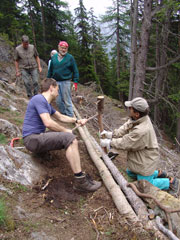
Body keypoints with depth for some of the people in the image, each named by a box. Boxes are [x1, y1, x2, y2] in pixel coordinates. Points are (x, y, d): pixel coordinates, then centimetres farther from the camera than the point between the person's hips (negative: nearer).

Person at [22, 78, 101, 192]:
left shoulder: (47, 103, 19)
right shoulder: (39, 99, -12)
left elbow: (60, 117, 29)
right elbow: (48, 123, -21)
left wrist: (77, 120, 18)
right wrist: (66, 130, -8)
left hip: (38, 137, 11)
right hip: (32, 139, -11)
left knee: (71, 139, 7)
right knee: (69, 137, -23)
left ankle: (80, 174, -1)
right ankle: (80, 181, -21)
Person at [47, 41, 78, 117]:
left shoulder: (70, 58, -1)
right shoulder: (54, 57, 9)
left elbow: (75, 71, -1)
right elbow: (50, 70, 15)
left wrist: (75, 82, -7)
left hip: (65, 82, -4)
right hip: (55, 82, 4)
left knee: (67, 101, 0)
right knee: (59, 101, 11)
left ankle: (70, 117, 12)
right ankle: (63, 114, 27)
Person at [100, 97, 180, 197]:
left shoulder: (141, 131, -39)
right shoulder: (139, 119, -11)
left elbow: (125, 143, -28)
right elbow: (125, 128, -2)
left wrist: (109, 143, -17)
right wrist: (111, 134, -14)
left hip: (145, 161, -9)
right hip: (140, 157, 9)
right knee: (130, 172, 30)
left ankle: (170, 182, 22)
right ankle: (158, 173, 34)